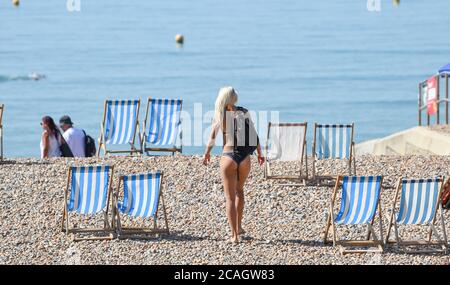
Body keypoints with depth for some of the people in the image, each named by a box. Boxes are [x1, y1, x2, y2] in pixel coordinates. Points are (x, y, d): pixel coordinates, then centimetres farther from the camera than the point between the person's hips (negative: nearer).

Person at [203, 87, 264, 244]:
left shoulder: (220, 115, -3)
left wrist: (207, 153, 17)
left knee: (230, 197, 4)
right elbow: (254, 135, 3)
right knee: (239, 190, 27)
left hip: (228, 156, -2)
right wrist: (260, 153, 14)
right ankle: (239, 227, 29)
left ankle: (234, 235, 0)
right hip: (244, 156, 2)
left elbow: (212, 136, 2)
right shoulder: (244, 113, 1)